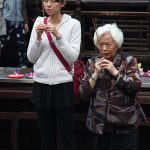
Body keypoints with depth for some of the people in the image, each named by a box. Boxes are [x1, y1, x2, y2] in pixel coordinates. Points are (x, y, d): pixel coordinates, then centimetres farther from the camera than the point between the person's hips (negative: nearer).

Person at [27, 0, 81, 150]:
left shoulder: (73, 24, -4)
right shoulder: (39, 22, 6)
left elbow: (73, 57, -9)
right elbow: (31, 57, 5)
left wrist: (58, 35, -18)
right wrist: (38, 37, -10)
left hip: (63, 85, -3)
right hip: (41, 85, 3)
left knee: (66, 136, 0)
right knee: (46, 136, 9)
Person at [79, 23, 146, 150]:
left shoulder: (129, 61, -1)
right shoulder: (92, 62, 5)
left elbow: (136, 87, -13)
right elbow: (84, 92, 0)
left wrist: (114, 71, -16)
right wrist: (96, 73, -13)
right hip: (101, 121, 2)